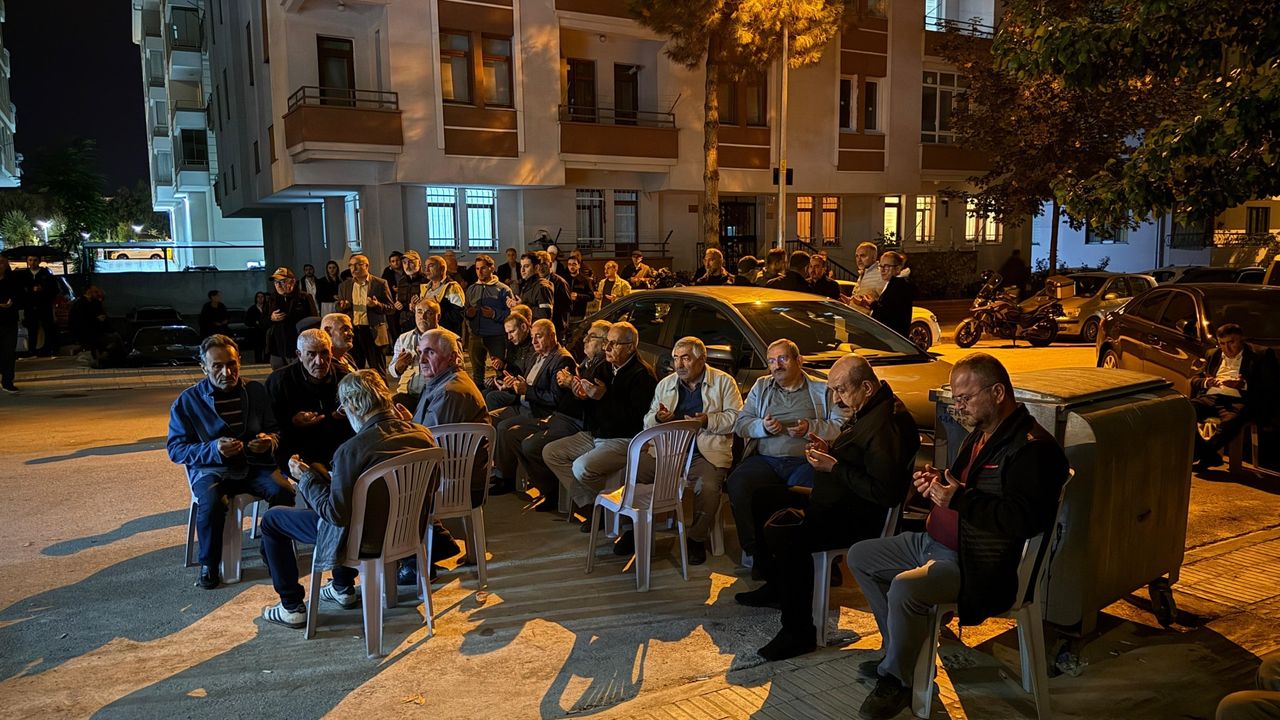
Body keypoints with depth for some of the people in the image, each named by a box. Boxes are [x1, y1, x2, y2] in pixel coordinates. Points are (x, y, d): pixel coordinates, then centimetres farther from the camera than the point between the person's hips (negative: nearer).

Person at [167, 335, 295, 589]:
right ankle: (209, 565, -8)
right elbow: (175, 448, -3)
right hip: (210, 469, -2)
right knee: (211, 502, -34)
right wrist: (213, 449, -20)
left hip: (255, 464, 2)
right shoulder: (187, 401, 0)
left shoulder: (256, 391, 8)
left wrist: (270, 441, -10)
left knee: (284, 492, -27)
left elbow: (274, 430, 16)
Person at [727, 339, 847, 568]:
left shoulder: (822, 390, 15)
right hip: (764, 460, 3)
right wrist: (763, 427, -5)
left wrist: (811, 428, -11)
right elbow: (740, 424, 15)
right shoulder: (760, 387, 24)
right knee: (737, 484, -27)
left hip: (804, 461, -3)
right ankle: (753, 550, -11)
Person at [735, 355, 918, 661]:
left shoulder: (886, 424, -25)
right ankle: (776, 586, 29)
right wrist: (828, 449, 4)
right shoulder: (866, 410, 9)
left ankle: (798, 632, -21)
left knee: (782, 533, -33)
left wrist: (834, 467, -24)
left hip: (859, 517, -12)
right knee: (762, 498, 20)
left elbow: (886, 492, -30)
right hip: (836, 500, 12)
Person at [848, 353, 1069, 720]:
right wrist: (938, 483, 6)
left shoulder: (1032, 448, -18)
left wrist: (958, 499, -24)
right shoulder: (981, 434, 14)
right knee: (860, 556, 13)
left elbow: (1024, 520, -28)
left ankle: (896, 678, -7)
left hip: (973, 563, -11)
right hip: (934, 544, 11)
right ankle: (901, 648, 19)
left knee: (904, 588, -33)